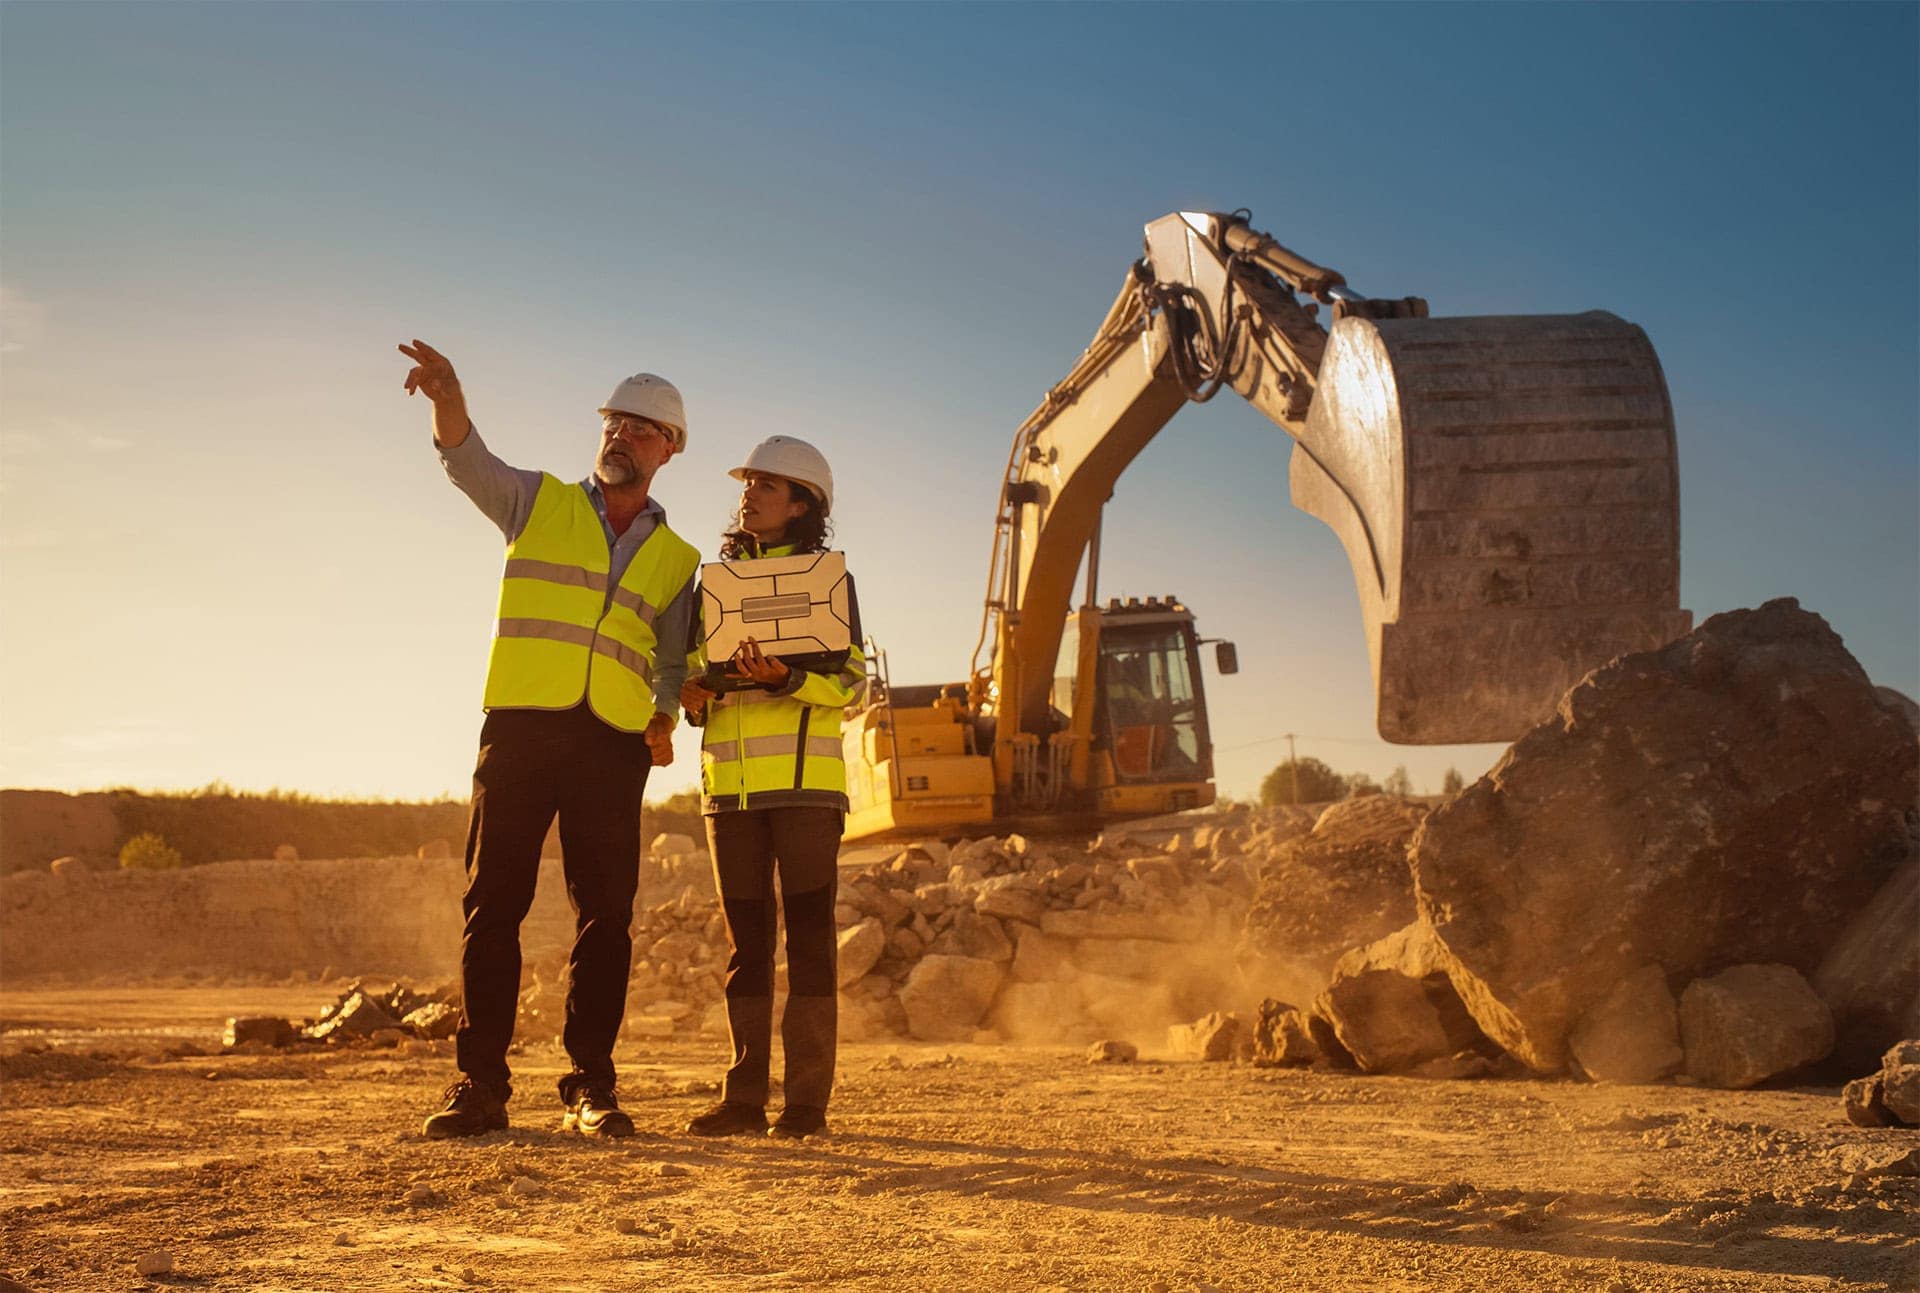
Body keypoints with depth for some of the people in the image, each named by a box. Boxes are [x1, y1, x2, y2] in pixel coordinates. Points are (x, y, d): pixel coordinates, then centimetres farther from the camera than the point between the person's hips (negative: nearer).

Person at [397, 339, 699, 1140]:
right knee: (492, 903, -3)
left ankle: (590, 1088, 2)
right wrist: (449, 397, -27)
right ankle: (480, 1086, 1)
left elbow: (673, 660, 18)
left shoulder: (677, 559, 18)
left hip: (614, 744, 1)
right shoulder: (538, 502, 13)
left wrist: (663, 719, -4)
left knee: (605, 914, -3)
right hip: (522, 724, -1)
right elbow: (466, 458, -5)